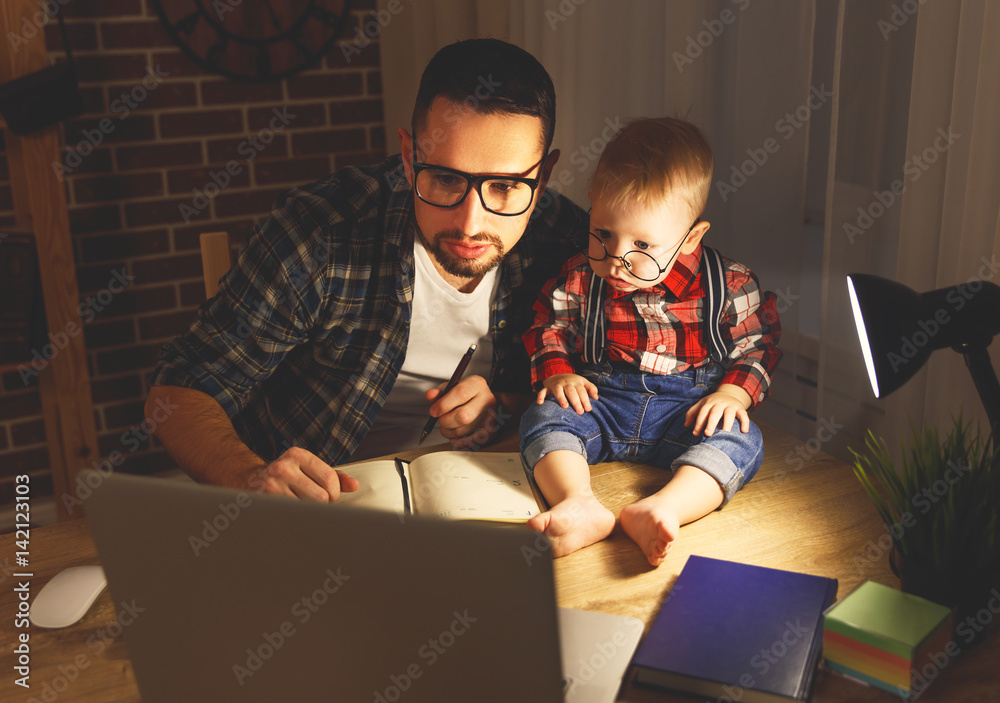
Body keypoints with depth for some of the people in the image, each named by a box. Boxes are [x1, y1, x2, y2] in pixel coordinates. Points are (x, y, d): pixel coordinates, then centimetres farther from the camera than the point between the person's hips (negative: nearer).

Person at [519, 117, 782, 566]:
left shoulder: (728, 285, -4)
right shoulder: (578, 280, 0)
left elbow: (756, 344, 3)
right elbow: (548, 331, 11)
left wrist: (733, 393, -13)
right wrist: (557, 373, -8)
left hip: (688, 408, -1)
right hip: (600, 399, 1)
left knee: (740, 438, -30)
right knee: (543, 418, -25)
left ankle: (660, 509, -50)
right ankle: (580, 506, -47)